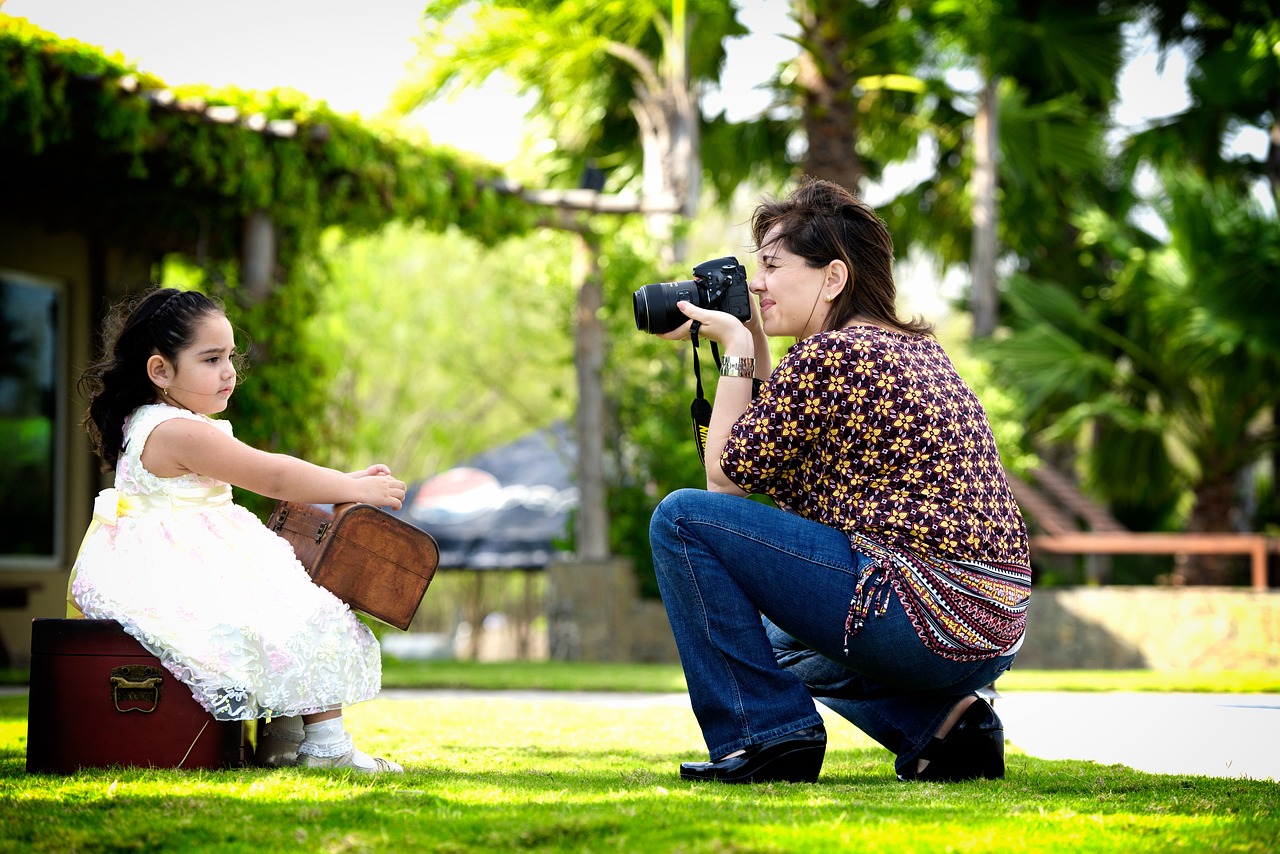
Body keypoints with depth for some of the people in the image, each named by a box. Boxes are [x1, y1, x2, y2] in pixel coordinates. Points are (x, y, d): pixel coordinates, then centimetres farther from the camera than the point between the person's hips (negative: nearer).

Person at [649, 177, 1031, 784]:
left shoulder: (828, 354, -12)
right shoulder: (913, 347, 16)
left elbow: (728, 476, -1)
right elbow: (783, 478, 23)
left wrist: (736, 349, 5)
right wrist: (755, 348, 19)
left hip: (923, 616, -10)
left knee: (682, 519, -4)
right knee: (779, 636, 37)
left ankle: (763, 735, -3)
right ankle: (940, 721, 13)